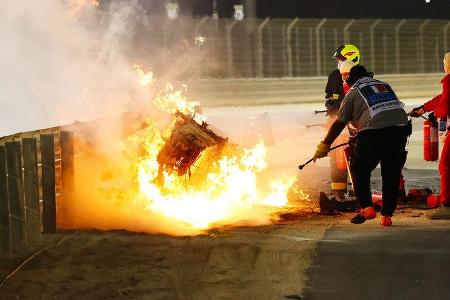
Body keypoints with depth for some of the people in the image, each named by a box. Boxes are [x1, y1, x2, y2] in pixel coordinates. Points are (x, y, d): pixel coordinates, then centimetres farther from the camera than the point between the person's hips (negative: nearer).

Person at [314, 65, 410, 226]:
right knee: (392, 175, 14)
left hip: (374, 132, -4)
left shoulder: (353, 92, 13)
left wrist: (324, 146, 19)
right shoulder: (385, 85, 26)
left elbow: (339, 124, 11)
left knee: (359, 170, 15)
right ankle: (387, 216, 13)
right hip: (401, 128, 4)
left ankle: (367, 207, 3)